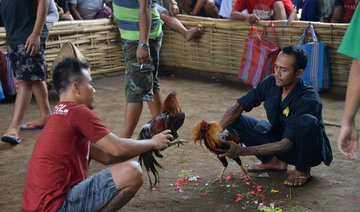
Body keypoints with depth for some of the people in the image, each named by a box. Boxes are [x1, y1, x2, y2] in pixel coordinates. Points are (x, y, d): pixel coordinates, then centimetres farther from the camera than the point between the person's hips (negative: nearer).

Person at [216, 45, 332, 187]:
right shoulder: (271, 83, -14)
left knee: (307, 122, -39)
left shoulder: (308, 100, -31)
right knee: (235, 120, -11)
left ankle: (302, 170, -10)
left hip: (308, 151, -5)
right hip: (279, 138, 5)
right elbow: (238, 107, -9)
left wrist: (242, 151, -35)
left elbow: (286, 145, -33)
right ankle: (275, 161, 4)